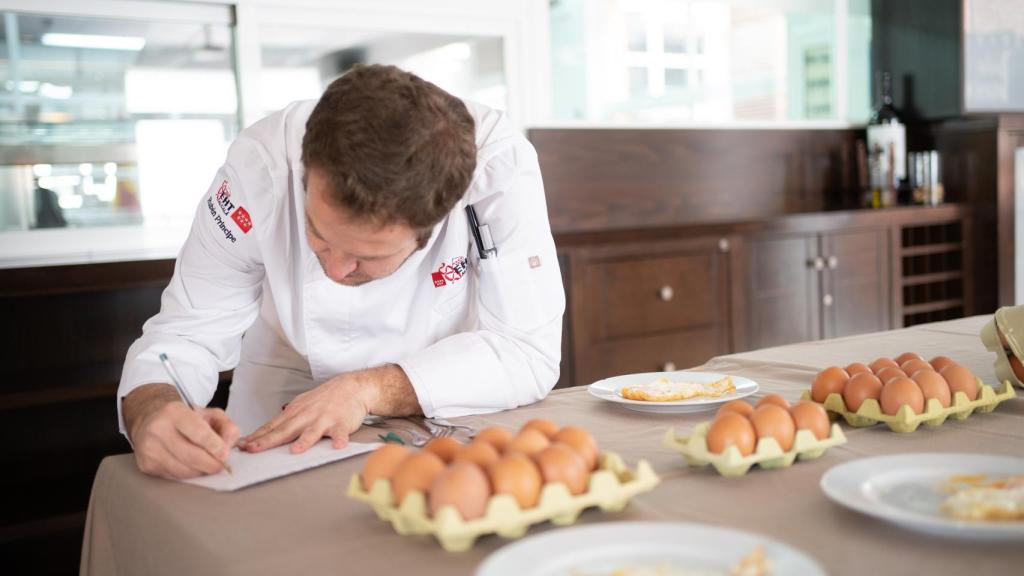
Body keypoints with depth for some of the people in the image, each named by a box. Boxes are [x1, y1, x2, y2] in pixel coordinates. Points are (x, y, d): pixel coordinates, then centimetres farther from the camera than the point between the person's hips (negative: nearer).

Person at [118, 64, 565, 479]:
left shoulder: (501, 167, -25)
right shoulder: (263, 163, -21)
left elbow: (530, 352, -21)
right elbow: (188, 333, -13)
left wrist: (369, 389, -28)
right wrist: (151, 412, -33)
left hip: (447, 433, -1)